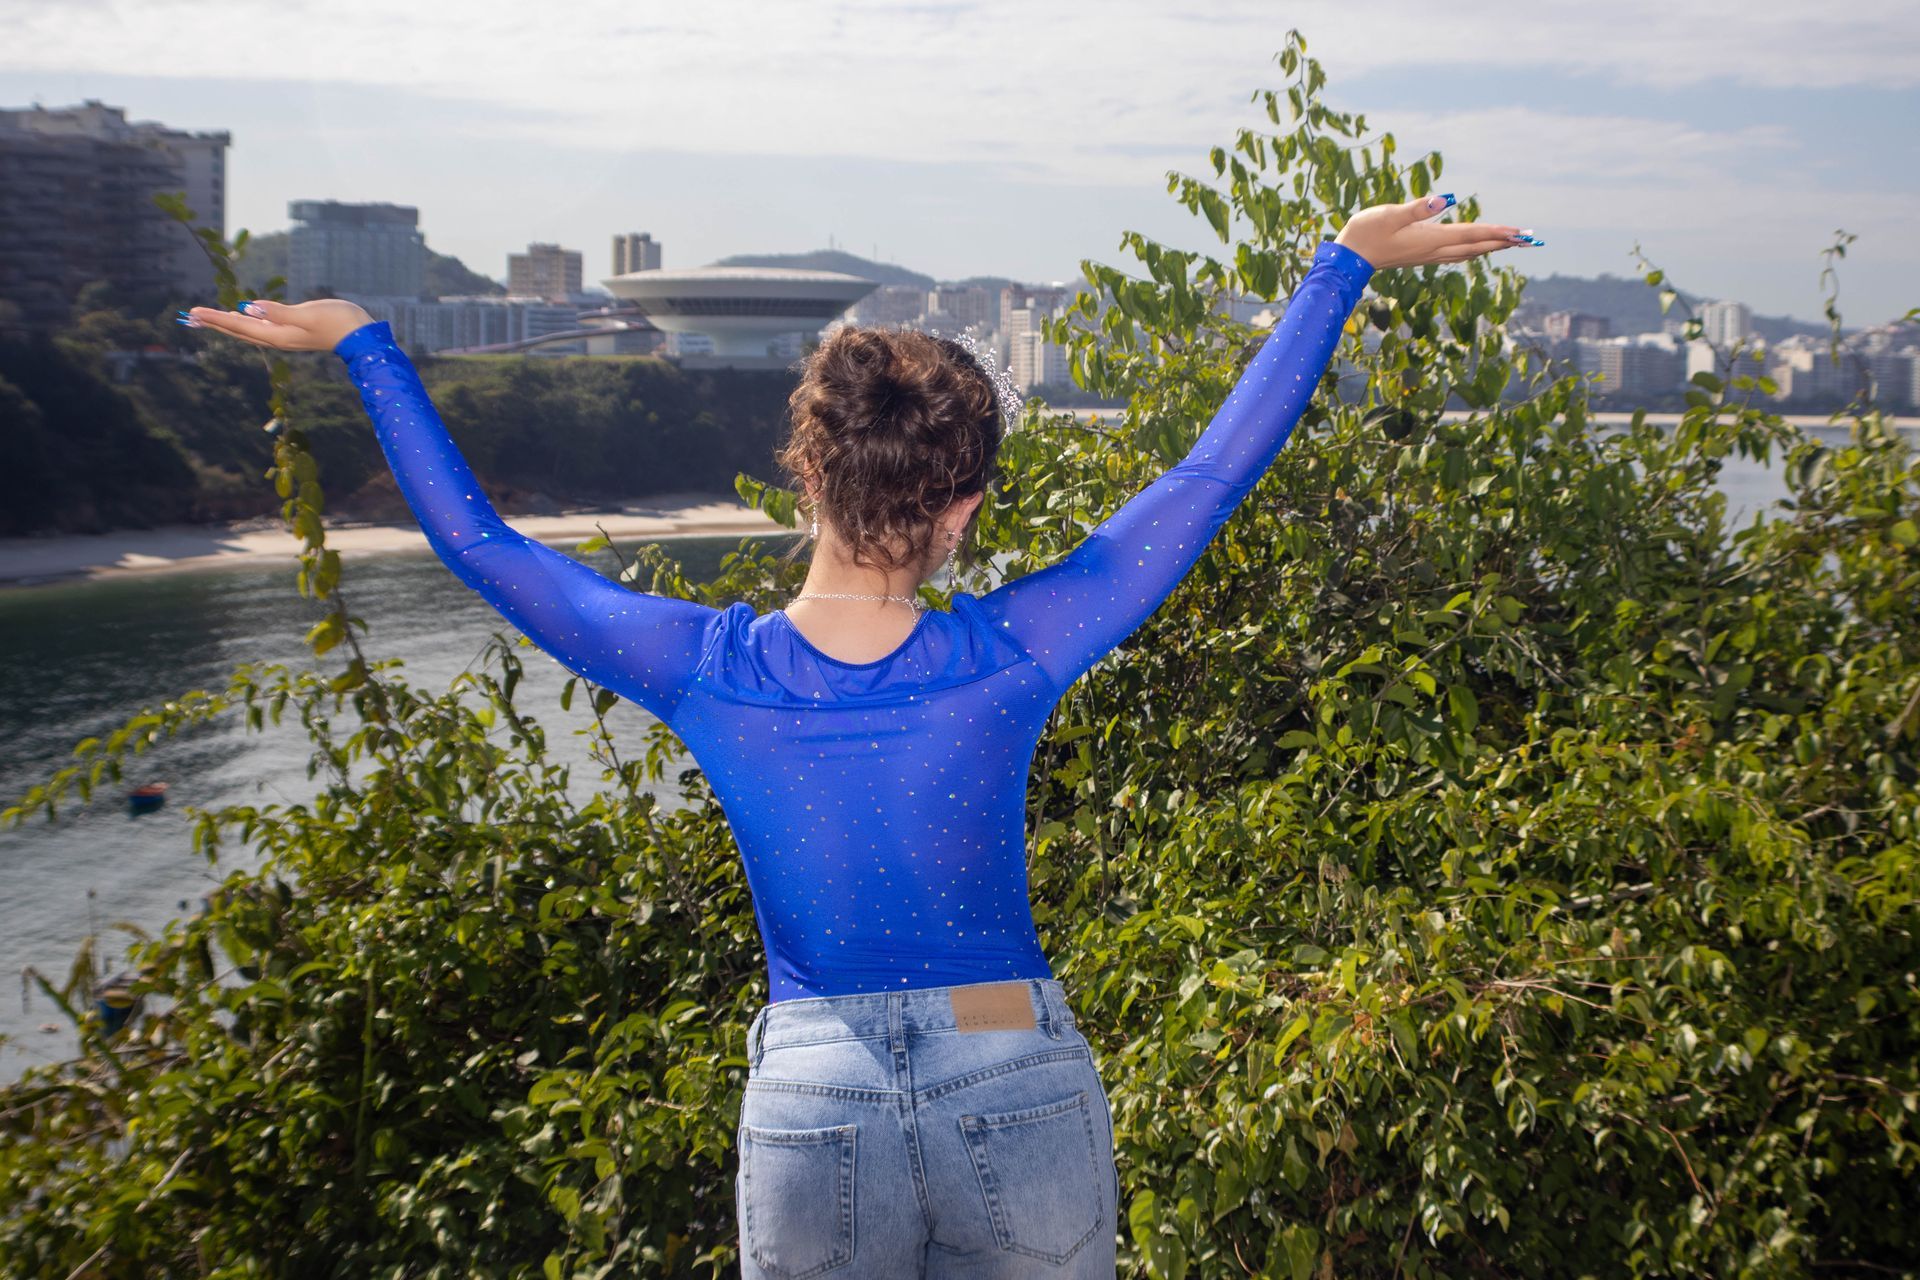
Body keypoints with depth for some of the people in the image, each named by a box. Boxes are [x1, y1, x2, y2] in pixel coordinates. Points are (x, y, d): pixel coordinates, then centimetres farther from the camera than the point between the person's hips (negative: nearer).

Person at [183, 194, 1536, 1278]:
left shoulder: (707, 673, -11)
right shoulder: (1011, 660, -14)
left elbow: (479, 542, 1)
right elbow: (1217, 472, -6)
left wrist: (364, 346, 12)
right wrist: (1346, 262, 4)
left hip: (813, 1112, 1)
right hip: (1026, 1104, 0)